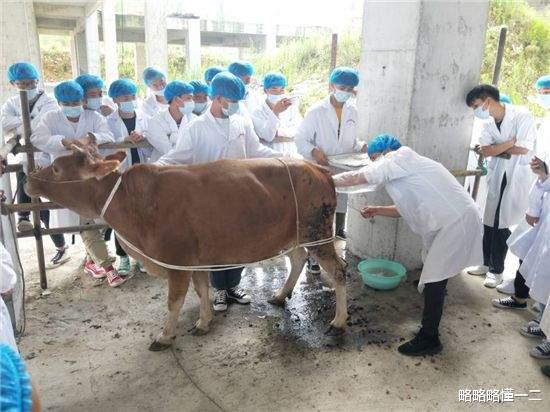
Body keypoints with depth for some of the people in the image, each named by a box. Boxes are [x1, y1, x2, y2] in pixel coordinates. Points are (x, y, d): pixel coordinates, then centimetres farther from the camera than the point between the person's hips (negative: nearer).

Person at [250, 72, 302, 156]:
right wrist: (275, 112, -20)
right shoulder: (258, 111, 1)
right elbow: (267, 137, -12)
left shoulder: (292, 106, 9)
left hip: (292, 153, 2)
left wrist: (277, 131, -10)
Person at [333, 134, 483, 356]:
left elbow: (355, 178, -12)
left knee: (434, 280, -6)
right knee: (434, 276, 19)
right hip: (452, 219, 10)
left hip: (457, 221, -10)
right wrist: (377, 210, 10)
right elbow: (406, 209, 20)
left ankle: (429, 339, 5)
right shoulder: (405, 168, 18)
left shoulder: (398, 158, -9)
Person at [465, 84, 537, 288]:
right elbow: (486, 151, -5)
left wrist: (497, 148, -8)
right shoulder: (488, 123, 5)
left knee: (502, 223, -2)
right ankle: (487, 263, 25)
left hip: (518, 176, -6)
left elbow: (523, 148, -20)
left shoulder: (521, 115, -14)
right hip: (496, 174, 6)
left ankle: (496, 270, 12)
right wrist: (510, 142, -16)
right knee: (490, 220, 9)